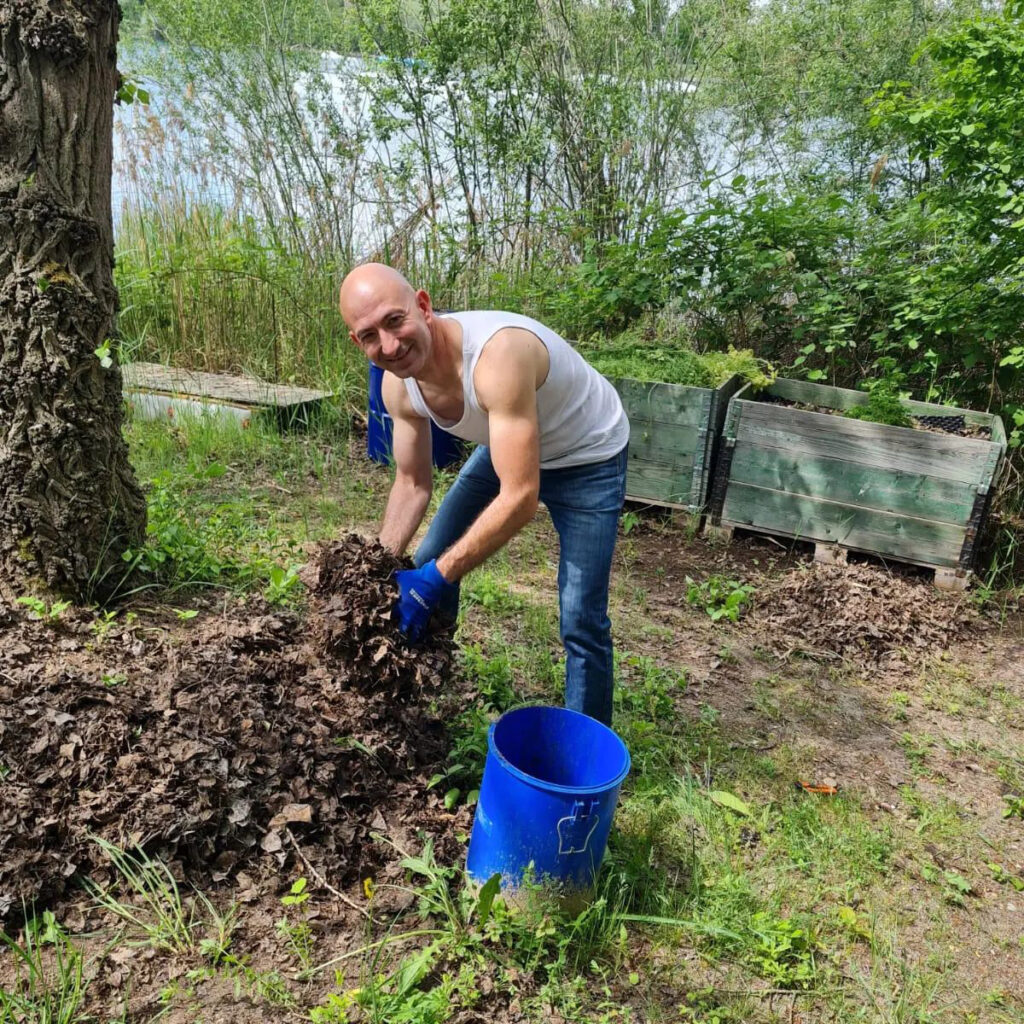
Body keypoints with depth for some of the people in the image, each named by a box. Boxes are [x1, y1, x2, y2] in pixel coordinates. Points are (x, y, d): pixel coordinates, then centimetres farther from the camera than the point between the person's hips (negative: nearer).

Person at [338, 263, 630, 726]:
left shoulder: (497, 354, -41)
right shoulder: (398, 384, -16)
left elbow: (520, 498, -40)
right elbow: (412, 484, -3)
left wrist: (436, 577, -37)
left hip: (587, 457, -7)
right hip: (505, 445, 7)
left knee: (581, 623, -10)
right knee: (426, 563, 10)